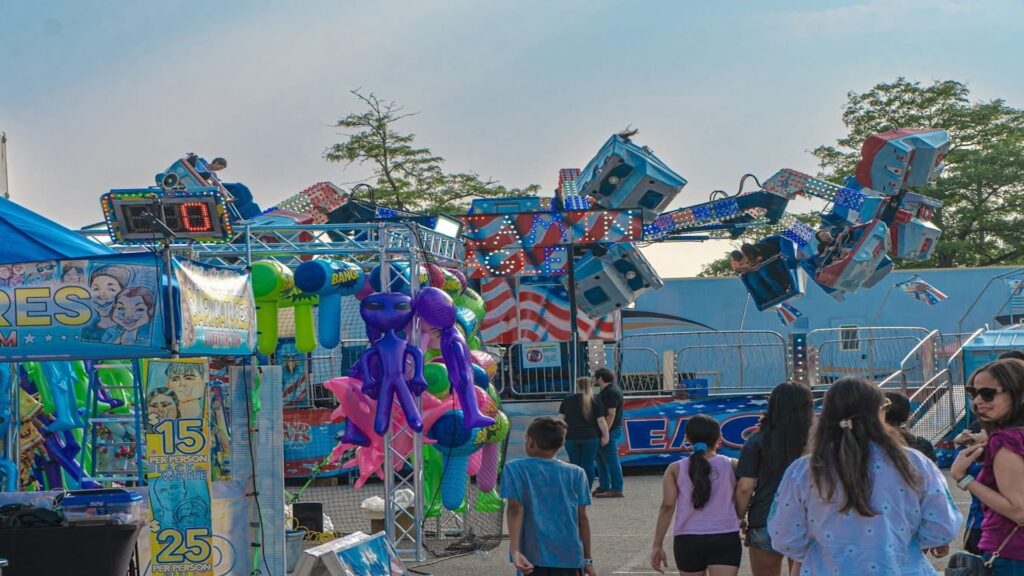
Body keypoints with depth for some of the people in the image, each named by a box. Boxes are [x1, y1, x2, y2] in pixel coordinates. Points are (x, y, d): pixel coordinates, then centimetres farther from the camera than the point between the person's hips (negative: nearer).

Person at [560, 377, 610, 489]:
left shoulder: (567, 400, 6)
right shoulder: (596, 400, -3)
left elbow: (562, 419, 9)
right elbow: (601, 420, -5)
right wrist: (605, 435, 2)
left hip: (571, 437, 2)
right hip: (590, 437, -2)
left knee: (574, 465, 10)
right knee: (588, 465, 1)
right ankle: (586, 491, 1)